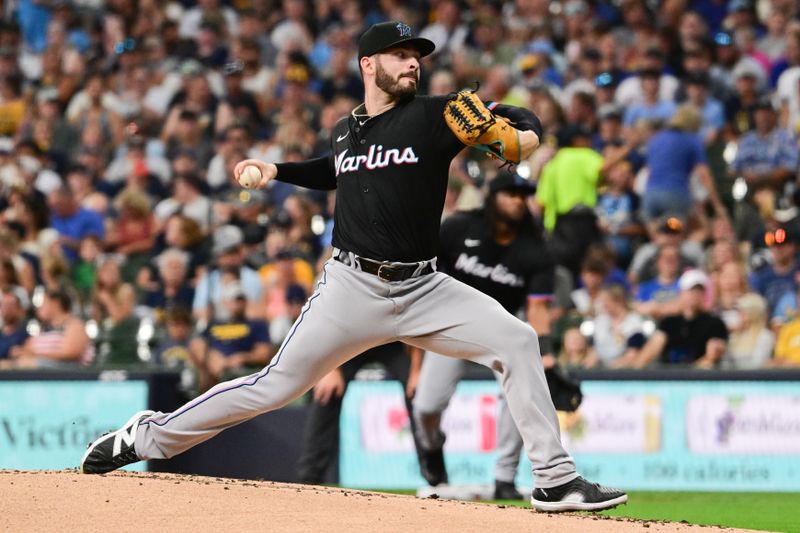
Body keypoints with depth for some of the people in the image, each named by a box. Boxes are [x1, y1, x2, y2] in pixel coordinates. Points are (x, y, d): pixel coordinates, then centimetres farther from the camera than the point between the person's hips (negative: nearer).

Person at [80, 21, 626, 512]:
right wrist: (277, 170, 21)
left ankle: (555, 479, -12)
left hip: (421, 289, 0)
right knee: (276, 386, -4)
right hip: (352, 288, 0)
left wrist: (525, 135, -26)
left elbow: (519, 119, -4)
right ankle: (149, 437, 11)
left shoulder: (431, 115, 0)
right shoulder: (345, 130, 9)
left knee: (516, 340, -18)